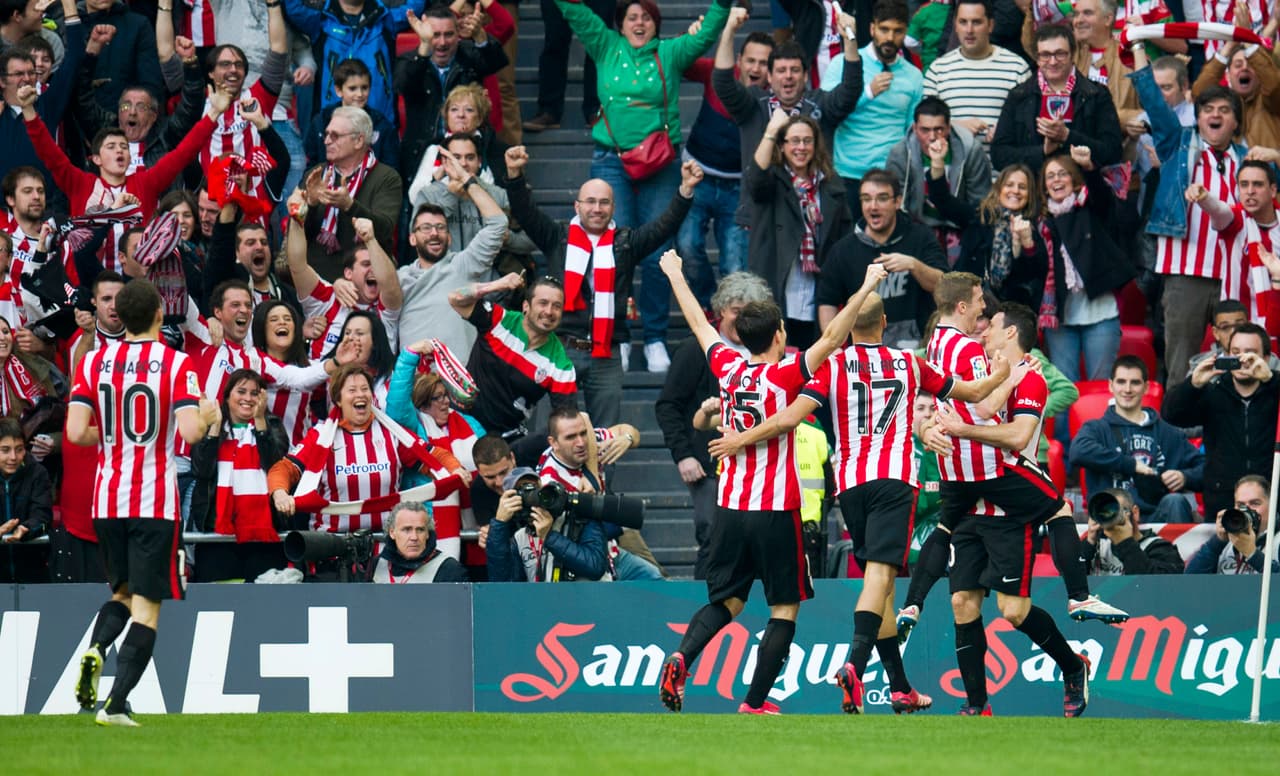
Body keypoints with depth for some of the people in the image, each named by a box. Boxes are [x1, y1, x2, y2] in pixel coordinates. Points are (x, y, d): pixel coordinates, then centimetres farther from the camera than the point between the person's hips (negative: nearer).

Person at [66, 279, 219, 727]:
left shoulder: (93, 362, 2)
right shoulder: (176, 364, -7)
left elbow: (76, 432, -6)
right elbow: (190, 432, -16)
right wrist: (207, 415, 6)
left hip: (107, 501, 4)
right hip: (155, 502, -4)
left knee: (123, 592, 22)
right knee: (147, 606, 1)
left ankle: (95, 650, -8)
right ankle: (116, 703, -11)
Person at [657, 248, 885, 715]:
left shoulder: (728, 369, 2)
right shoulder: (785, 376, -11)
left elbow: (698, 323, 16)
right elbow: (832, 338, -18)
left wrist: (675, 274, 29)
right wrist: (865, 289, -14)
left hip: (730, 508, 5)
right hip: (776, 510, -5)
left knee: (725, 600, 15)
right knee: (785, 608, 5)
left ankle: (681, 658, -11)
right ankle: (755, 703, -1)